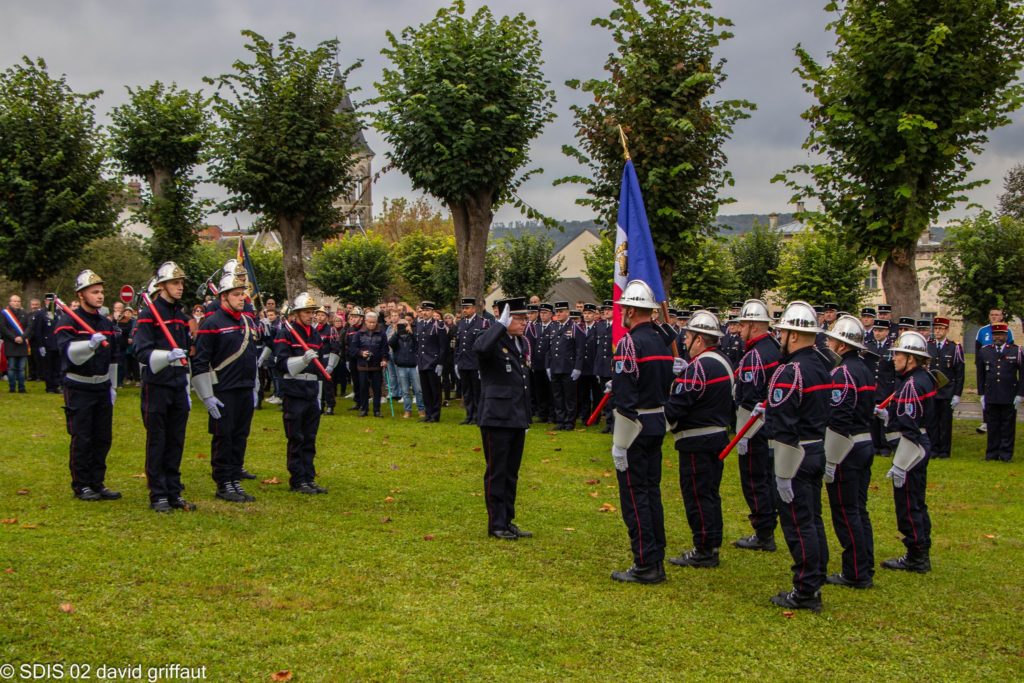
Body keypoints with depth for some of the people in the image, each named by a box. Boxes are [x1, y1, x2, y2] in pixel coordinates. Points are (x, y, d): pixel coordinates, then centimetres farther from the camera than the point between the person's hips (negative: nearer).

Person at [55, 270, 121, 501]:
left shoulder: (107, 323, 11)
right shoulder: (68, 321, -9)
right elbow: (69, 351, -26)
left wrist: (113, 387, 16)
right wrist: (91, 343, -43)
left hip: (102, 388, 6)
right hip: (79, 389, -6)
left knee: (103, 439, 8)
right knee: (81, 440, -2)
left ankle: (97, 483, 19)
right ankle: (81, 486, 8)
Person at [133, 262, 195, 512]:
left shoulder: (182, 316, 16)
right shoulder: (149, 314, -6)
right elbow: (142, 352, -14)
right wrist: (167, 356, -31)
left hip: (178, 388, 6)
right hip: (157, 386, -6)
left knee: (176, 442, 9)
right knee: (157, 443, 0)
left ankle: (174, 492, 16)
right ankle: (158, 496, 5)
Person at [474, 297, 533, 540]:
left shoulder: (521, 344, 14)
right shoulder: (492, 339, -11)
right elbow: (480, 348, -39)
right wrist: (501, 324, -31)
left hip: (517, 420, 8)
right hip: (496, 419, -8)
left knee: (511, 474, 13)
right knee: (496, 473, 1)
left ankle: (508, 521, 22)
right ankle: (496, 524, 8)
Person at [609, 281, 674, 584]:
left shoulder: (630, 342, -18)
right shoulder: (661, 342, 11)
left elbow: (625, 398, -21)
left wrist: (619, 443, -18)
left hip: (635, 427, -9)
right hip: (658, 426, 9)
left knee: (634, 496, -3)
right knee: (651, 491, 14)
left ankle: (645, 565, 0)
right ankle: (657, 560, 20)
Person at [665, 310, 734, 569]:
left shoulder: (699, 367, -21)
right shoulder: (723, 361, 10)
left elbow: (676, 407, -23)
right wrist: (685, 371, 8)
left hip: (697, 442, -10)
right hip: (718, 436, 10)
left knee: (697, 496, -1)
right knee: (710, 493, 17)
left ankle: (704, 551, 5)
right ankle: (712, 546, 25)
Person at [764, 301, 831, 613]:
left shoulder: (790, 371, -20)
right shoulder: (821, 364, 8)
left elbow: (783, 428, -22)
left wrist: (783, 475, -20)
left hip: (796, 456, -9)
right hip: (818, 451, 9)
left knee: (798, 524, -2)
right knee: (812, 519, 17)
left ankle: (806, 592, 3)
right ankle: (816, 581, 26)